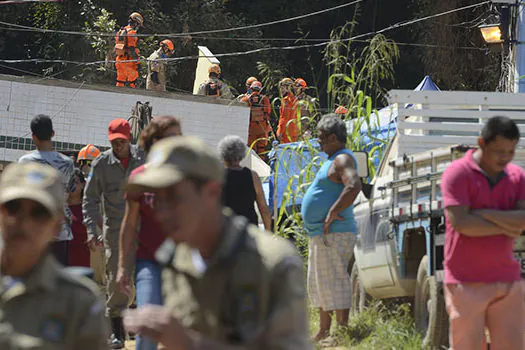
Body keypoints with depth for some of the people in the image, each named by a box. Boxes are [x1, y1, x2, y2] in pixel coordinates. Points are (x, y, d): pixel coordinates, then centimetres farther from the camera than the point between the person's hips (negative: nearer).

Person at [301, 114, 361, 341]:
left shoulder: (342, 160, -14)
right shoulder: (332, 161, 19)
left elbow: (354, 186, -31)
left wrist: (333, 213, -26)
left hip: (334, 235, -11)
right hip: (320, 235, 11)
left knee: (333, 284, -12)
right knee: (318, 285, 16)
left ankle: (343, 329, -14)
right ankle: (323, 332, 23)